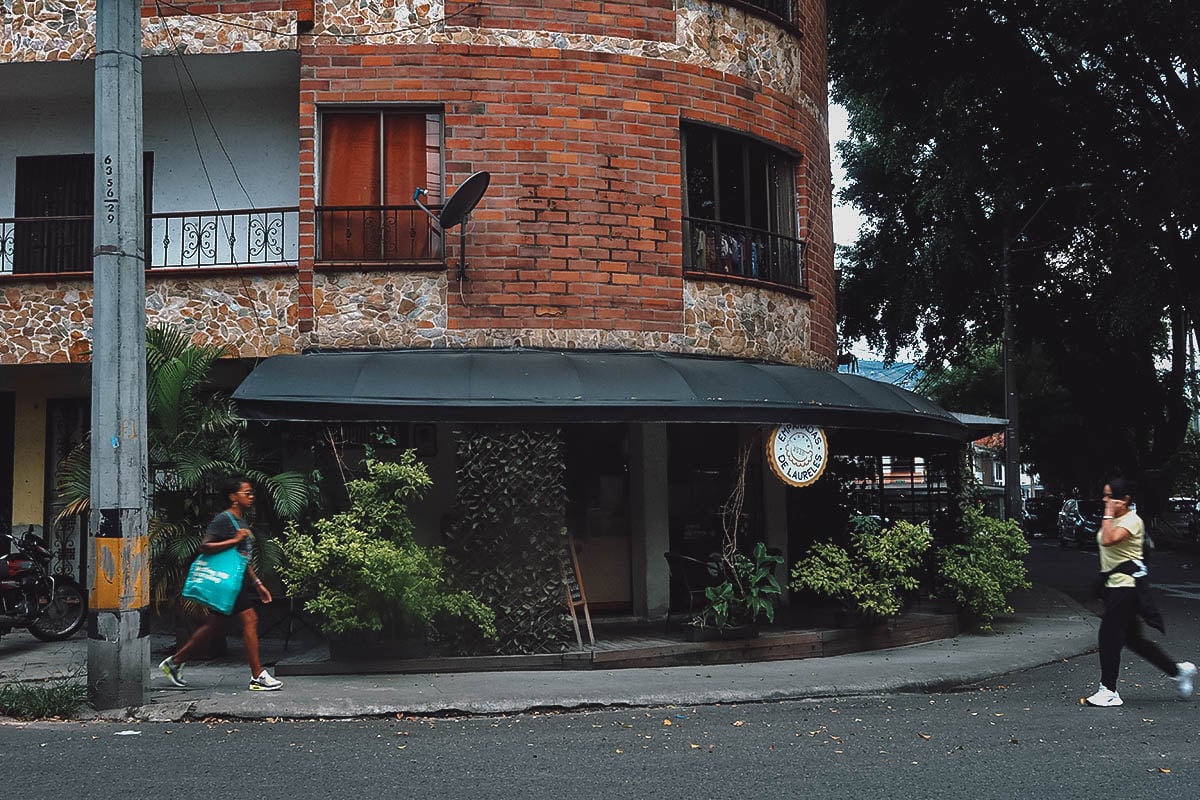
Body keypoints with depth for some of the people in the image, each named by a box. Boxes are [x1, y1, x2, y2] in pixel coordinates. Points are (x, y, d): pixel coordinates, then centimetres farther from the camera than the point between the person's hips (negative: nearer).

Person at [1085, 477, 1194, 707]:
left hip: (1127, 582, -10)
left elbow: (1108, 540, -30)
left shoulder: (1131, 521, -15)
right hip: (1115, 584, 10)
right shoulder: (1115, 521, 15)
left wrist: (1109, 514, -23)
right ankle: (1178, 670, 24)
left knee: (1109, 634, -7)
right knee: (1132, 638, 12)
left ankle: (1108, 691, -1)